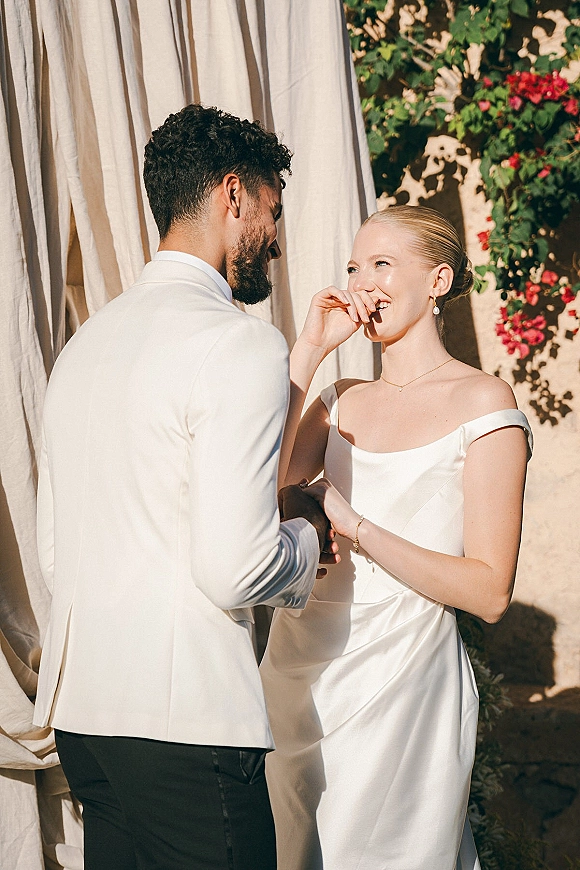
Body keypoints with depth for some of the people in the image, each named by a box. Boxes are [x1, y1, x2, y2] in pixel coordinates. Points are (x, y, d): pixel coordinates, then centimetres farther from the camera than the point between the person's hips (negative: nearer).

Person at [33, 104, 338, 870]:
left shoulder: (87, 341, 14)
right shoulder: (240, 344, -12)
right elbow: (233, 570, -20)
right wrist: (304, 533, 0)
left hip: (80, 702, 8)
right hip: (183, 720, -8)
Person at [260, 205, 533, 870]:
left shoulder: (481, 401, -6)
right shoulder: (343, 401, 11)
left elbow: (489, 592, -12)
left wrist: (353, 524, -17)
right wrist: (309, 350, -5)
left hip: (400, 675, -6)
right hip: (299, 662, 6)